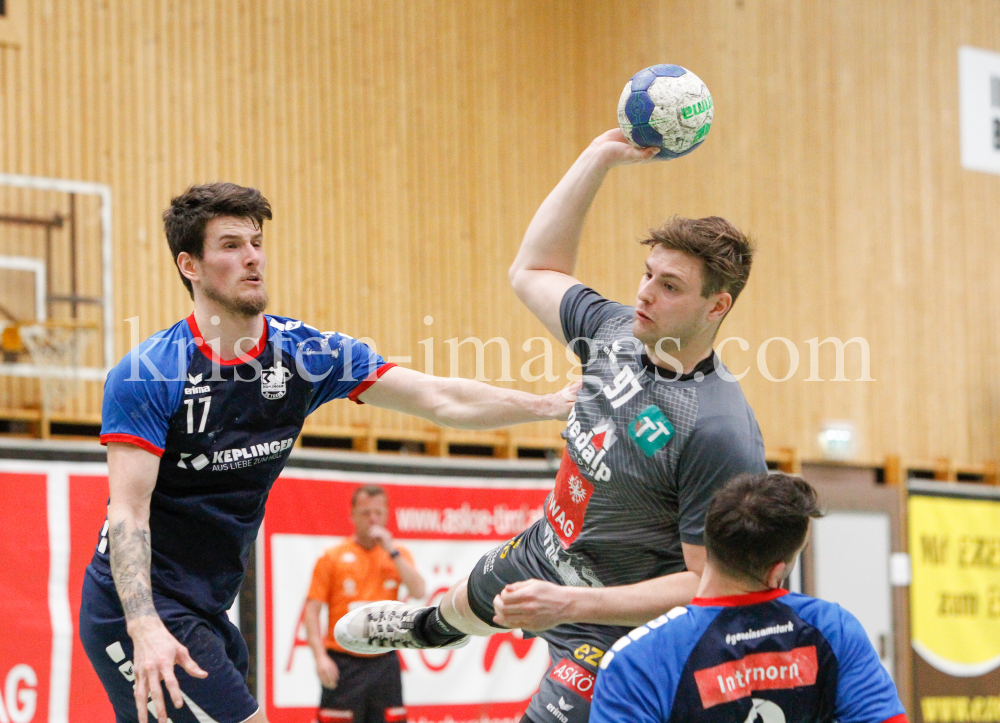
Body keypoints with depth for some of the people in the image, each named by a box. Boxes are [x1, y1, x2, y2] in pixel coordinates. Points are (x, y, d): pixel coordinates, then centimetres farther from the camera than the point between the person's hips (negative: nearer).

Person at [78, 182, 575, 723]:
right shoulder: (144, 375, -15)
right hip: (135, 609, -7)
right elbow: (127, 514, -20)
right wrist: (145, 628, -33)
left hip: (204, 614, 7)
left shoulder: (302, 351, 1)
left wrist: (552, 404, -10)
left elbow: (441, 400, 0)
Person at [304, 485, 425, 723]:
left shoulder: (398, 555, 11)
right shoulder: (333, 558, 1)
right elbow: (312, 609, -3)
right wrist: (320, 656, -14)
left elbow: (418, 592, -5)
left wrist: (392, 551, -8)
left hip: (384, 664, 3)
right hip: (344, 665, -3)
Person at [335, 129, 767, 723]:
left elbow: (708, 585, -32)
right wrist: (602, 155, -1)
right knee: (463, 609, 39)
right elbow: (534, 272, 7)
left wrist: (572, 603, -37)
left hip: (613, 626, -9)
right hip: (544, 555, 9)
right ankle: (427, 625, 77)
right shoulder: (618, 330, -13)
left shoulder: (720, 434, -36)